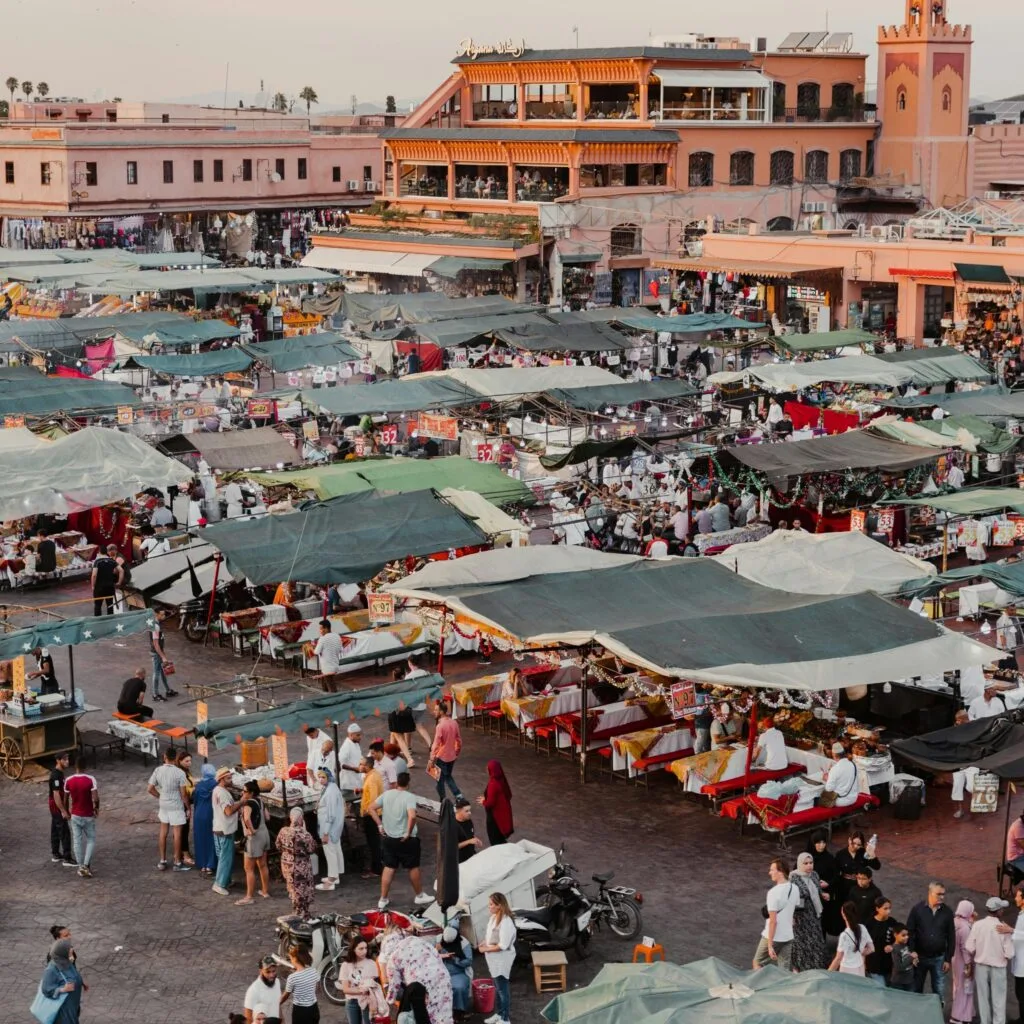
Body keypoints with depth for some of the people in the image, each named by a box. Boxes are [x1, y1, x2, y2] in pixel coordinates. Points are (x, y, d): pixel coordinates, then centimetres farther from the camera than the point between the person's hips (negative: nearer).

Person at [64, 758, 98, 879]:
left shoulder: (68, 780, -7)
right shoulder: (90, 780, -17)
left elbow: (66, 798, 3)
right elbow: (96, 798, -21)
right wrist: (96, 808, -1)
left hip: (75, 815, 2)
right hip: (88, 816, -2)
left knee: (77, 841, 12)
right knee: (91, 840, 12)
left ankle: (80, 867, 16)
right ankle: (86, 865, -1)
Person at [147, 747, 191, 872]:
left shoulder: (158, 771, -6)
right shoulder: (179, 773, -17)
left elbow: (150, 789, -2)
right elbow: (184, 794, -14)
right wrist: (188, 808, -2)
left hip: (164, 805, 4)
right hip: (176, 806, -4)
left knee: (163, 833, 15)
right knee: (177, 834, 4)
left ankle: (162, 861, 21)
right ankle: (177, 863, 11)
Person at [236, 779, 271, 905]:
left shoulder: (248, 804, -21)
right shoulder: (259, 801, 5)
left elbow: (247, 818, -39)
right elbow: (266, 817, 14)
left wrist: (251, 830, -26)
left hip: (255, 837, -9)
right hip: (264, 834, 9)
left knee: (249, 869, 0)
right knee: (262, 865, 20)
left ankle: (249, 897, 4)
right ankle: (265, 891, 30)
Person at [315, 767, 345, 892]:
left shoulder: (330, 792, -25)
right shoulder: (328, 787, 7)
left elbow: (331, 814, -25)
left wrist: (325, 832, -23)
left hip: (330, 826, -10)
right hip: (335, 826, 10)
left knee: (330, 852, -2)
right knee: (336, 850, 19)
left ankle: (331, 882, 5)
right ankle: (335, 876, 32)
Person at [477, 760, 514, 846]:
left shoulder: (493, 784, -26)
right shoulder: (502, 780, -1)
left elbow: (490, 803, -26)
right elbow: (509, 795, 11)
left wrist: (483, 802, -3)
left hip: (496, 815, -8)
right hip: (504, 812, 8)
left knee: (495, 840, 8)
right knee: (500, 838, 23)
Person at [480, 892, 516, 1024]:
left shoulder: (506, 922, -26)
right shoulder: (493, 917, 3)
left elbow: (503, 945, -26)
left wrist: (486, 949, -17)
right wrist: (484, 943, -1)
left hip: (502, 960, -9)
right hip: (494, 959, 9)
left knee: (502, 989, 3)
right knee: (498, 988, 21)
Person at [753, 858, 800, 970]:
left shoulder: (773, 892, -21)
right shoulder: (795, 889, 0)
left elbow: (773, 921, -21)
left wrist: (770, 945, -18)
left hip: (772, 937, -6)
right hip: (788, 936, 6)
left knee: (757, 964, 12)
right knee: (784, 970, 11)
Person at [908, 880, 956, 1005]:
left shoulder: (947, 912, 0)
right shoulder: (918, 909, -6)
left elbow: (951, 937, 3)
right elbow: (910, 932, -4)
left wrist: (948, 959, 1)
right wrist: (912, 952, -12)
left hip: (939, 958, 1)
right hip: (920, 957, -1)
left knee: (940, 992, 3)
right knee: (916, 990, 9)